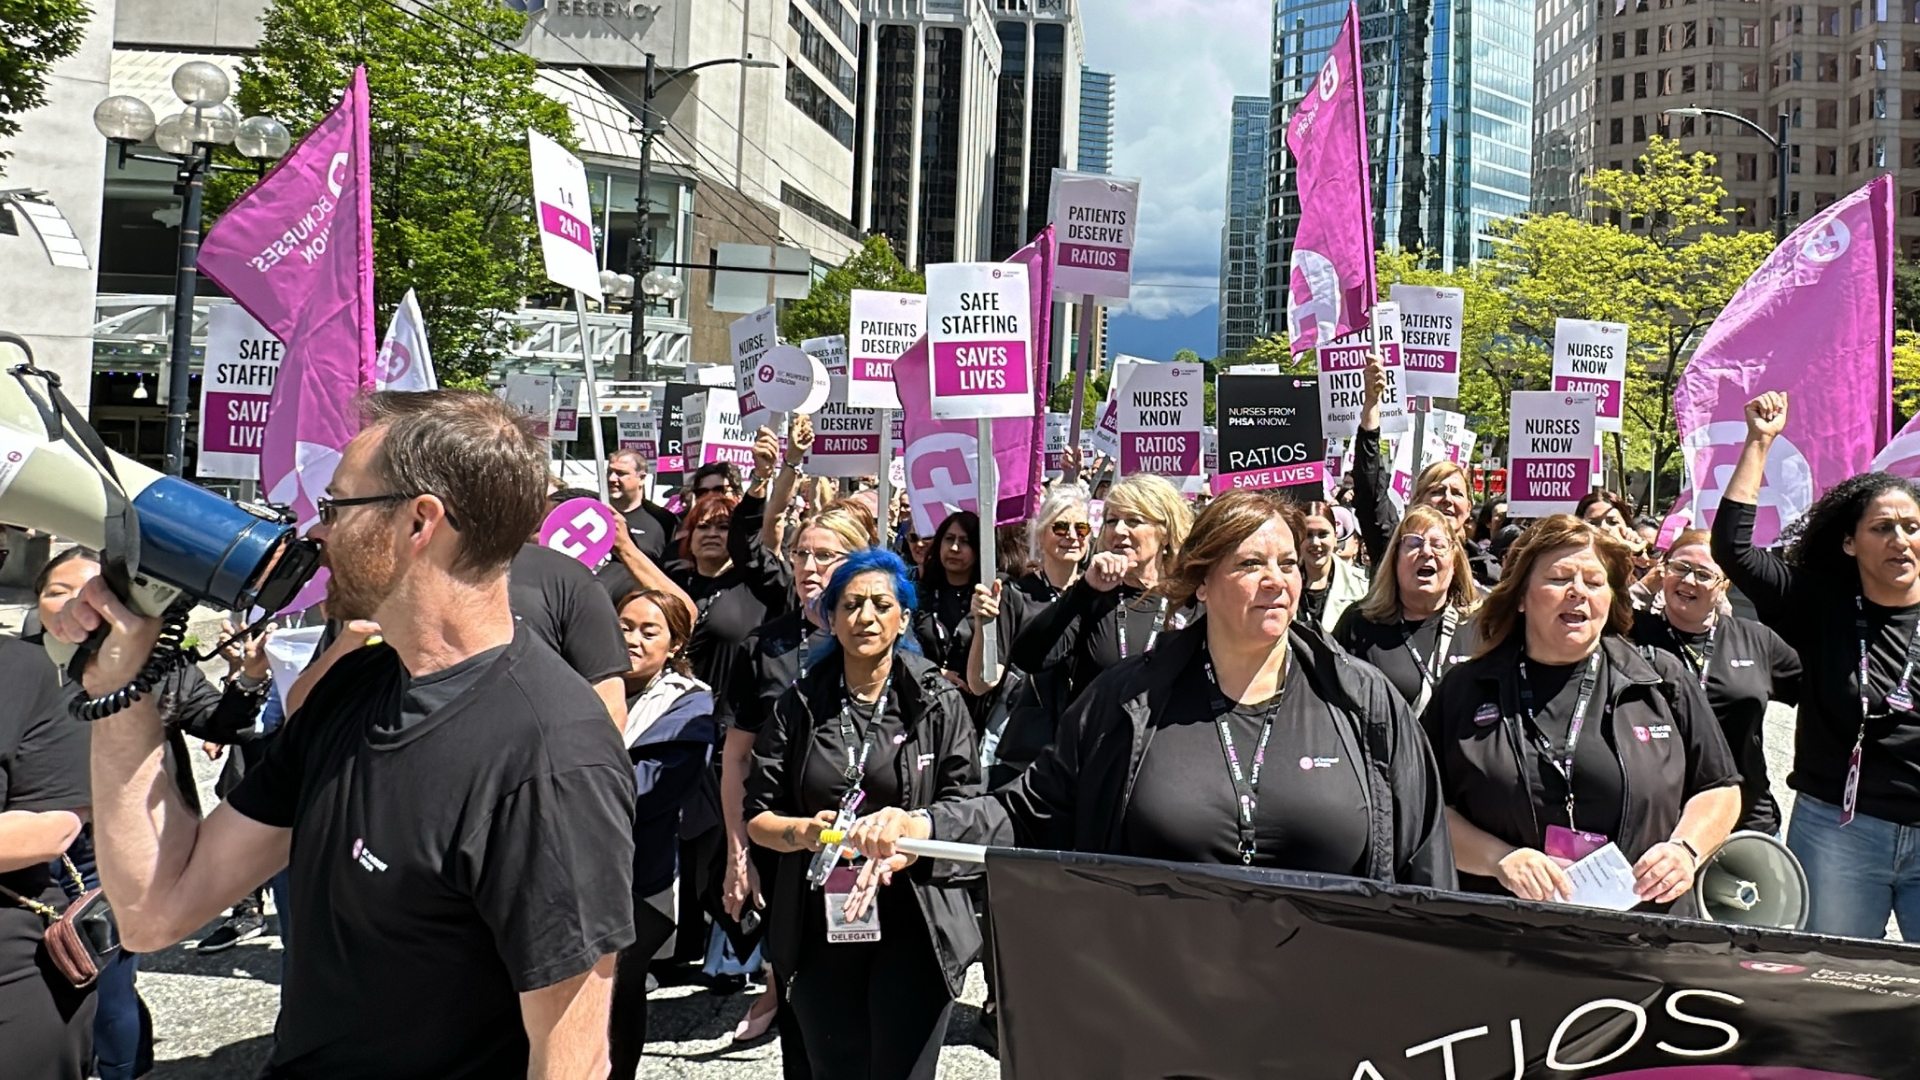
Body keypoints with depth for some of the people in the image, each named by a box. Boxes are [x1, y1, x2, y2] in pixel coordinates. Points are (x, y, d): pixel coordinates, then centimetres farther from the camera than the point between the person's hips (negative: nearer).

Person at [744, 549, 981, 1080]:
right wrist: (805, 831, -15)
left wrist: (895, 852, -21)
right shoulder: (800, 705, 6)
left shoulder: (939, 702, 1)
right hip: (819, 926, 2)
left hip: (914, 924, -2)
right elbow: (757, 817, 6)